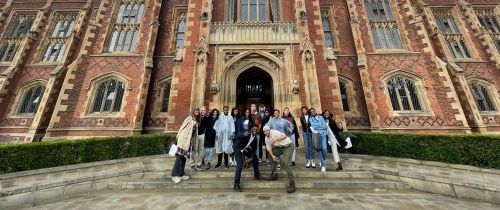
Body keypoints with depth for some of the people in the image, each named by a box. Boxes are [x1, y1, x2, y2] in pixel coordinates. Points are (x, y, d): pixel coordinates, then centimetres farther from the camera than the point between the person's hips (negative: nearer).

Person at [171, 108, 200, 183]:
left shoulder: (196, 121, 15)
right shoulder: (189, 118, -3)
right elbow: (182, 127, -8)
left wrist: (193, 142, 12)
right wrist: (178, 137, -13)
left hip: (189, 141, 7)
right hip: (183, 139, -7)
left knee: (184, 157, 10)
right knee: (179, 156, -4)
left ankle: (181, 174, 17)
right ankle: (174, 175, 3)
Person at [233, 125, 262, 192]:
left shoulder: (255, 138, -8)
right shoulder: (246, 132, -28)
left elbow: (253, 149, 1)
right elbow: (237, 137, -43)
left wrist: (251, 158, -11)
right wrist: (243, 135, -63)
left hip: (245, 149, 7)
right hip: (238, 148, -7)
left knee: (255, 158, 14)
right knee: (240, 165, -20)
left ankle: (256, 175, 36)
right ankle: (236, 185, -8)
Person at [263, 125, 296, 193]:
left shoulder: (274, 132, -24)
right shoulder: (266, 138, 0)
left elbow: (285, 136, -38)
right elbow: (269, 148, 2)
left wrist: (276, 139, -48)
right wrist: (272, 155, -13)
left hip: (288, 146, -9)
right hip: (279, 147, 9)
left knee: (287, 163, -21)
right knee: (270, 155, 14)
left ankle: (292, 183, -11)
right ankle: (274, 174, 26)